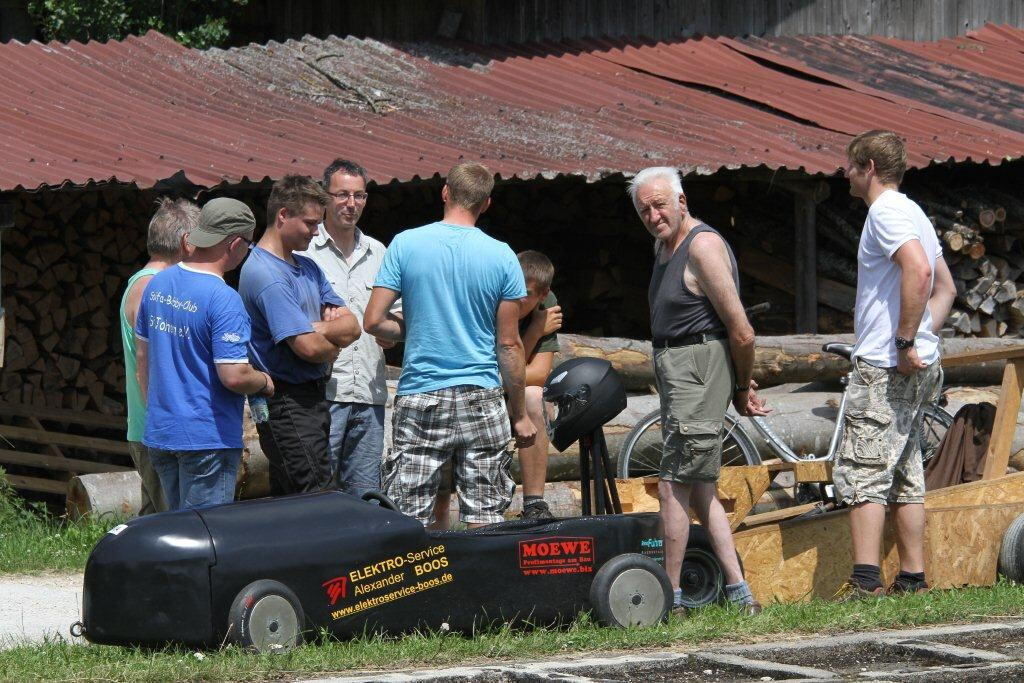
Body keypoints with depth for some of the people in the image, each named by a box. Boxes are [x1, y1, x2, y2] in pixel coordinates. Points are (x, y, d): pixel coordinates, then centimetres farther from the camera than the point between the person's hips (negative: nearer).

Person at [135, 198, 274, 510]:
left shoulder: (157, 284, 6)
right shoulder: (224, 300, -19)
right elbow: (234, 376, -23)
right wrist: (265, 382, -2)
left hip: (159, 433, 8)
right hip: (208, 437, -8)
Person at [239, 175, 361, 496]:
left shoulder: (308, 267, 16)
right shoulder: (265, 275, -16)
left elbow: (352, 327, 8)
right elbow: (308, 347, -22)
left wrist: (318, 329, -12)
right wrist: (333, 346, 0)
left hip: (312, 397, 10)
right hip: (289, 405, -10)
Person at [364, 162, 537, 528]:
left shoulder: (406, 244, -3)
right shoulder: (502, 257, -1)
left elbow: (373, 321, -4)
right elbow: (509, 344, 1)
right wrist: (520, 414, 9)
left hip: (420, 401, -1)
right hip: (482, 400, 1)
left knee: (410, 521, 1)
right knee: (485, 519, 5)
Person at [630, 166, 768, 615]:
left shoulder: (702, 246, -16)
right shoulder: (664, 245, 14)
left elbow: (741, 332, -17)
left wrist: (742, 388, -3)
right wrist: (740, 389, 14)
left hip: (698, 369, -10)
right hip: (673, 370, 10)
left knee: (673, 488, -9)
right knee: (699, 490, 12)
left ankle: (670, 598, -5)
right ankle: (738, 592, 14)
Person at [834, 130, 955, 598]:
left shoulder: (887, 212, -11)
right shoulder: (912, 213, 20)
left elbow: (918, 269, -28)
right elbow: (945, 287, 25)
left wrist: (904, 342, -24)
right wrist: (923, 339, 16)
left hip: (884, 367, -10)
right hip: (915, 369, 10)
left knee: (861, 475, -12)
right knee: (905, 476, 11)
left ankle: (865, 582, -19)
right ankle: (913, 579, 12)